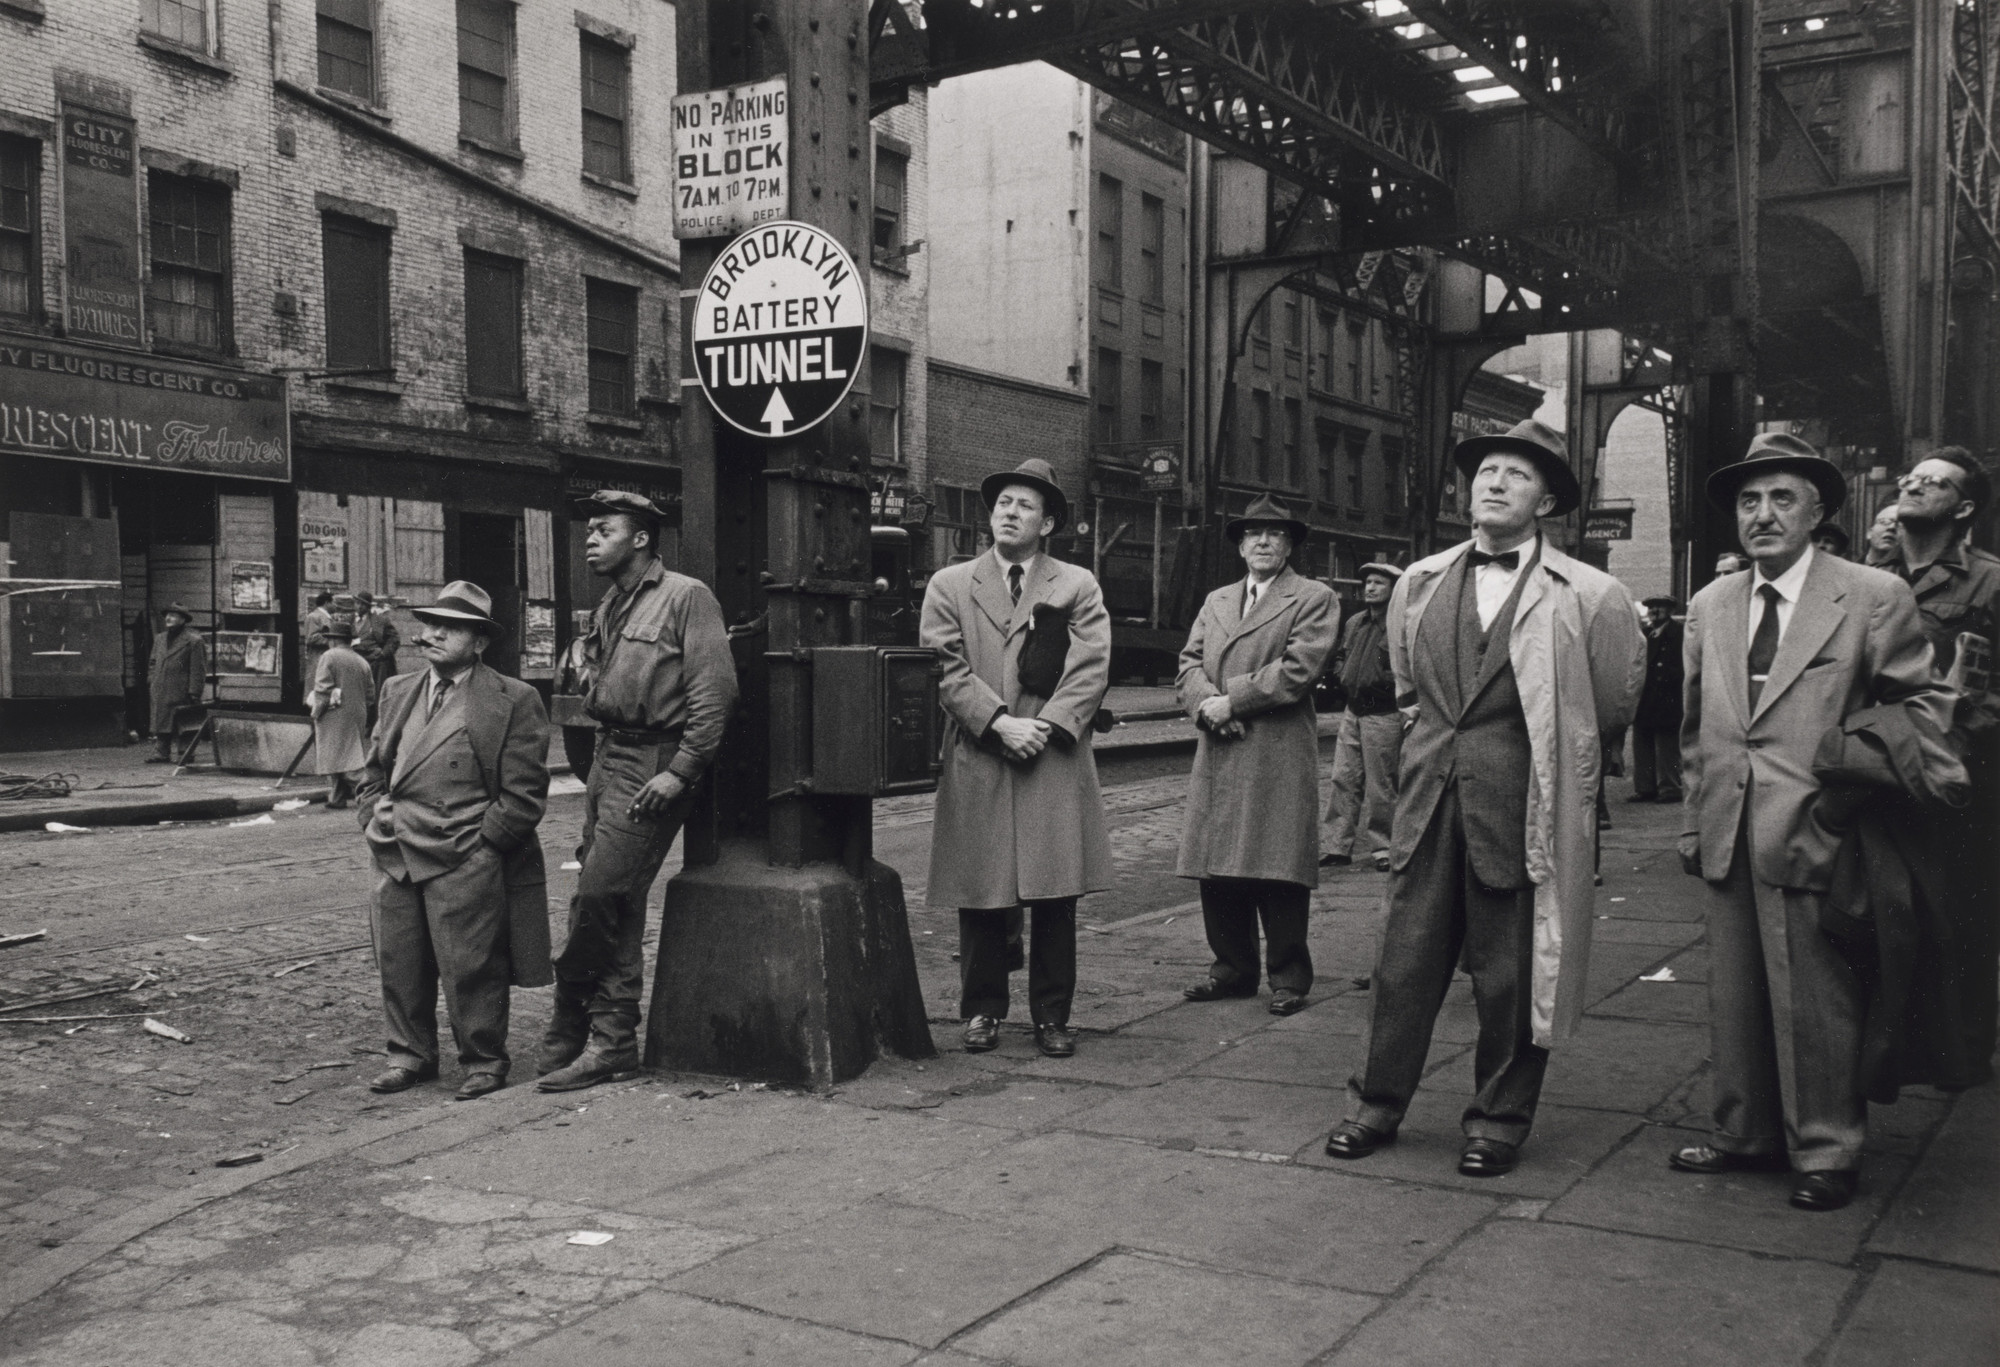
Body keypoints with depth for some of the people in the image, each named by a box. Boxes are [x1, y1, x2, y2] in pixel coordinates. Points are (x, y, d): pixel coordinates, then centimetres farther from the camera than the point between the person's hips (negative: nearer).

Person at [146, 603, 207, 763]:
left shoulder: (194, 641, -4)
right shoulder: (159, 639, 16)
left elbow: (198, 670, -8)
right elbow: (154, 664, 22)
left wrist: (194, 694, -12)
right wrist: (151, 684, 11)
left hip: (180, 694, -6)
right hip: (160, 693, 6)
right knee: (160, 726, 5)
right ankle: (161, 754, 8)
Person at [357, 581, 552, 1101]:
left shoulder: (514, 701, -3)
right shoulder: (399, 693, 16)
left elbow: (524, 793, -6)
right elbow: (373, 772, 23)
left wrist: (479, 842, -11)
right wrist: (374, 816, 7)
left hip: (466, 860, -6)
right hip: (395, 856, 6)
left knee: (469, 966, -2)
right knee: (398, 962, 11)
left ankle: (484, 1061, 14)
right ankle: (411, 1054, 26)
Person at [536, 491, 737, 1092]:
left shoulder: (686, 597, -8)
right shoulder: (611, 606, 17)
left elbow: (715, 692, -14)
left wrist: (679, 771, -18)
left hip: (654, 765, -8)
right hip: (608, 758, 8)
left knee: (599, 896, -10)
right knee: (614, 905, 8)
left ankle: (569, 1033, 4)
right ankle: (612, 1039, 14)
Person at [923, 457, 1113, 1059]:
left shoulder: (1078, 586, 10)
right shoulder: (949, 585, 10)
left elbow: (1091, 669, 1)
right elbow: (945, 668, -1)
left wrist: (1045, 727, -12)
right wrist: (1000, 723, -13)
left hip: (1056, 763, 0)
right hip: (975, 766, 0)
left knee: (1055, 896, 2)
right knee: (980, 897, 5)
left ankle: (1051, 1015, 13)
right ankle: (982, 1011, 18)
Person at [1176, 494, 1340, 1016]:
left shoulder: (1314, 599, 2)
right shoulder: (1216, 601, 21)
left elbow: (1297, 670, -10)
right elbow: (1189, 662, 13)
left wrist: (1230, 703, -11)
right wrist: (1205, 704, -8)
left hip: (1280, 758, -5)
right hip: (1218, 757, 5)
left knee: (1278, 870, -3)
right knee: (1218, 868, 7)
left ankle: (1289, 978, 8)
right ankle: (1234, 968, 20)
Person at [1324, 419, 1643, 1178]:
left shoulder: (1588, 597, -4)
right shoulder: (1421, 583, 9)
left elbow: (1613, 703, 8)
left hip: (1522, 808, -3)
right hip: (1430, 797, 4)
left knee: (1509, 973, 6)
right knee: (1406, 959, 9)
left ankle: (1500, 1121, 21)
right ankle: (1377, 1105, 22)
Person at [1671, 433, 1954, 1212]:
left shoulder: (1874, 598, -3)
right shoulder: (1710, 607, 12)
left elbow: (1925, 706, 2)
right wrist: (1695, 821, 14)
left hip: (1814, 836, -5)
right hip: (1729, 842, 5)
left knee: (1817, 1002, 2)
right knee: (1735, 999, 12)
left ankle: (1826, 1152, 17)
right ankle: (1745, 1134, 27)